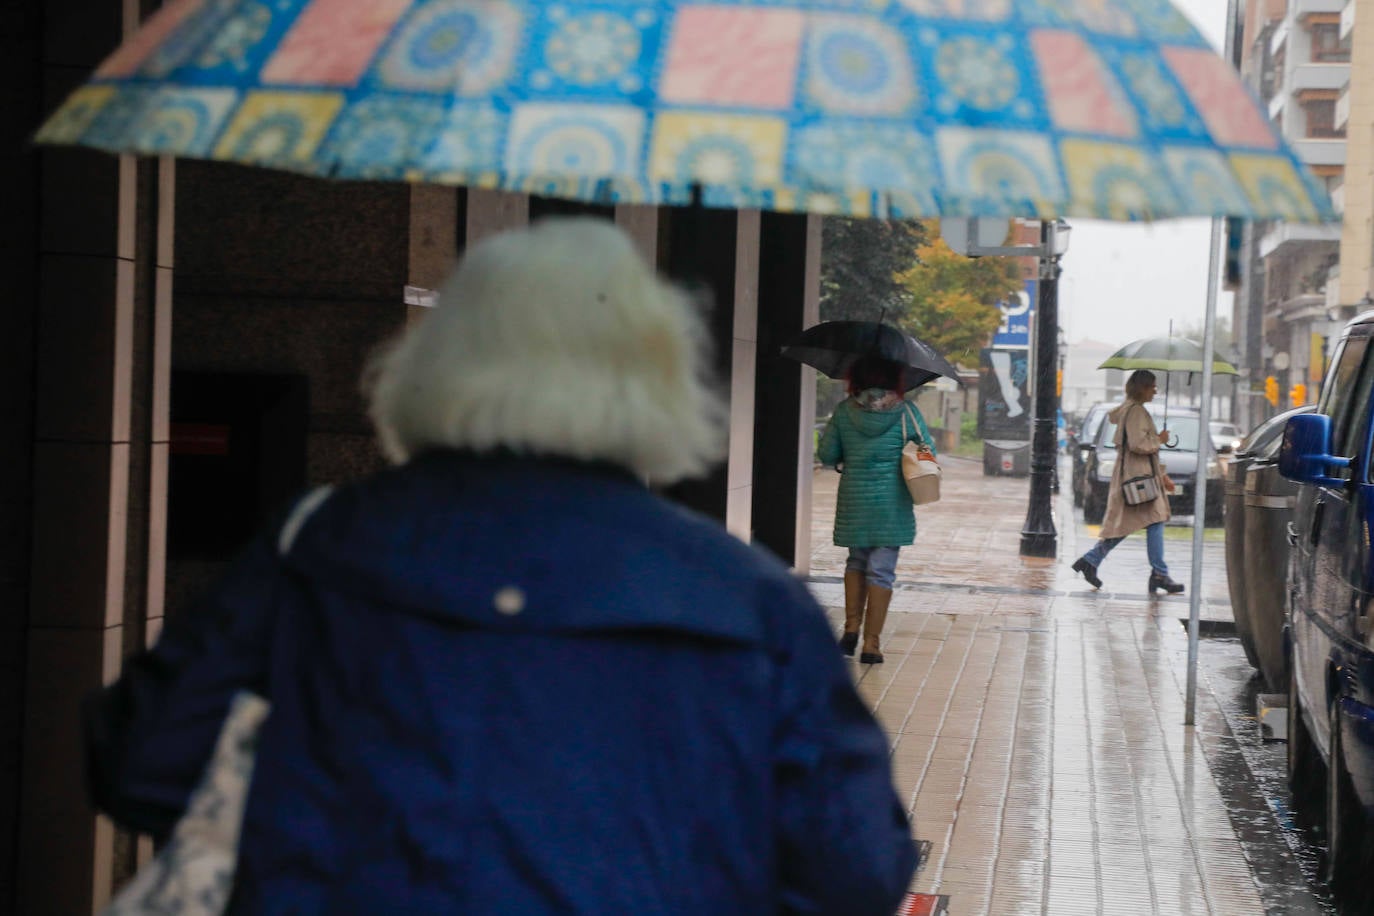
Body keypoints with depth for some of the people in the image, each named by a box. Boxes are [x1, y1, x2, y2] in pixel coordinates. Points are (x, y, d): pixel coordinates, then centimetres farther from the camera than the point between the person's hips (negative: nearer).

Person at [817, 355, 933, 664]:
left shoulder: (845, 410, -1)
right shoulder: (905, 410, -5)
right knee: (881, 570, 2)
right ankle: (871, 643, 0)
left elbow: (826, 455, 2)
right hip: (892, 502, -2)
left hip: (853, 500, 2)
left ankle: (851, 628, 10)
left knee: (856, 561, 21)